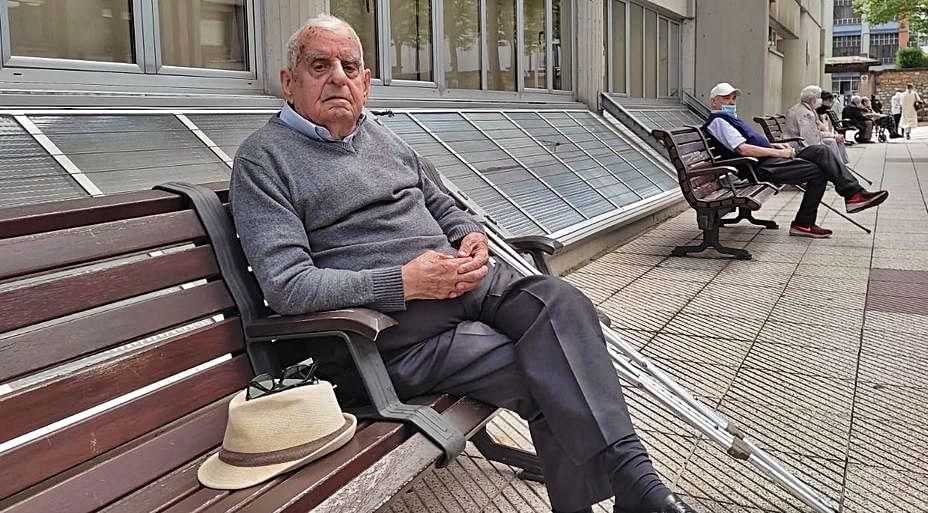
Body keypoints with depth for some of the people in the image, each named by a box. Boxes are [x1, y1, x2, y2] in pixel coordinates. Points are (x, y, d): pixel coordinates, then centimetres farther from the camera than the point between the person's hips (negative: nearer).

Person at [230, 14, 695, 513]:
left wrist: (471, 236, 5)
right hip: (398, 324, -6)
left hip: (466, 279, 6)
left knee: (562, 302, -22)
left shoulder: (382, 138, 18)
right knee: (548, 380, -23)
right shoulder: (264, 159, -4)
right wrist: (405, 281, -20)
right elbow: (286, 285, -15)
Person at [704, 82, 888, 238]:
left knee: (820, 151, -3)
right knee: (818, 171, -17)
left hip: (770, 160, 10)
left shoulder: (728, 119, 26)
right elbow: (743, 149, -20)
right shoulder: (718, 121, -8)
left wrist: (775, 145, 10)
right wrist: (778, 152, -15)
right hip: (761, 167, -10)